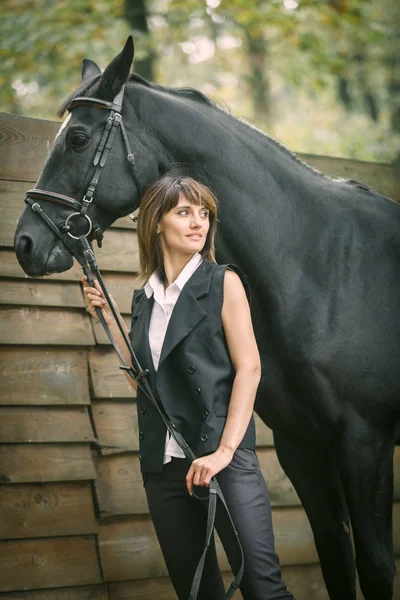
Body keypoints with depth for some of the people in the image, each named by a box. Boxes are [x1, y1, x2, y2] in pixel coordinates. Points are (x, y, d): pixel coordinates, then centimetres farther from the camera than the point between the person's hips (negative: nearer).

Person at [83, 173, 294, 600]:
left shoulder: (223, 283, 0)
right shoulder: (145, 298, 14)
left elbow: (249, 368, -6)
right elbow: (141, 374, 15)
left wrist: (225, 450, -15)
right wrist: (106, 314, 10)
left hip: (221, 457, -5)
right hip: (163, 464, 5)